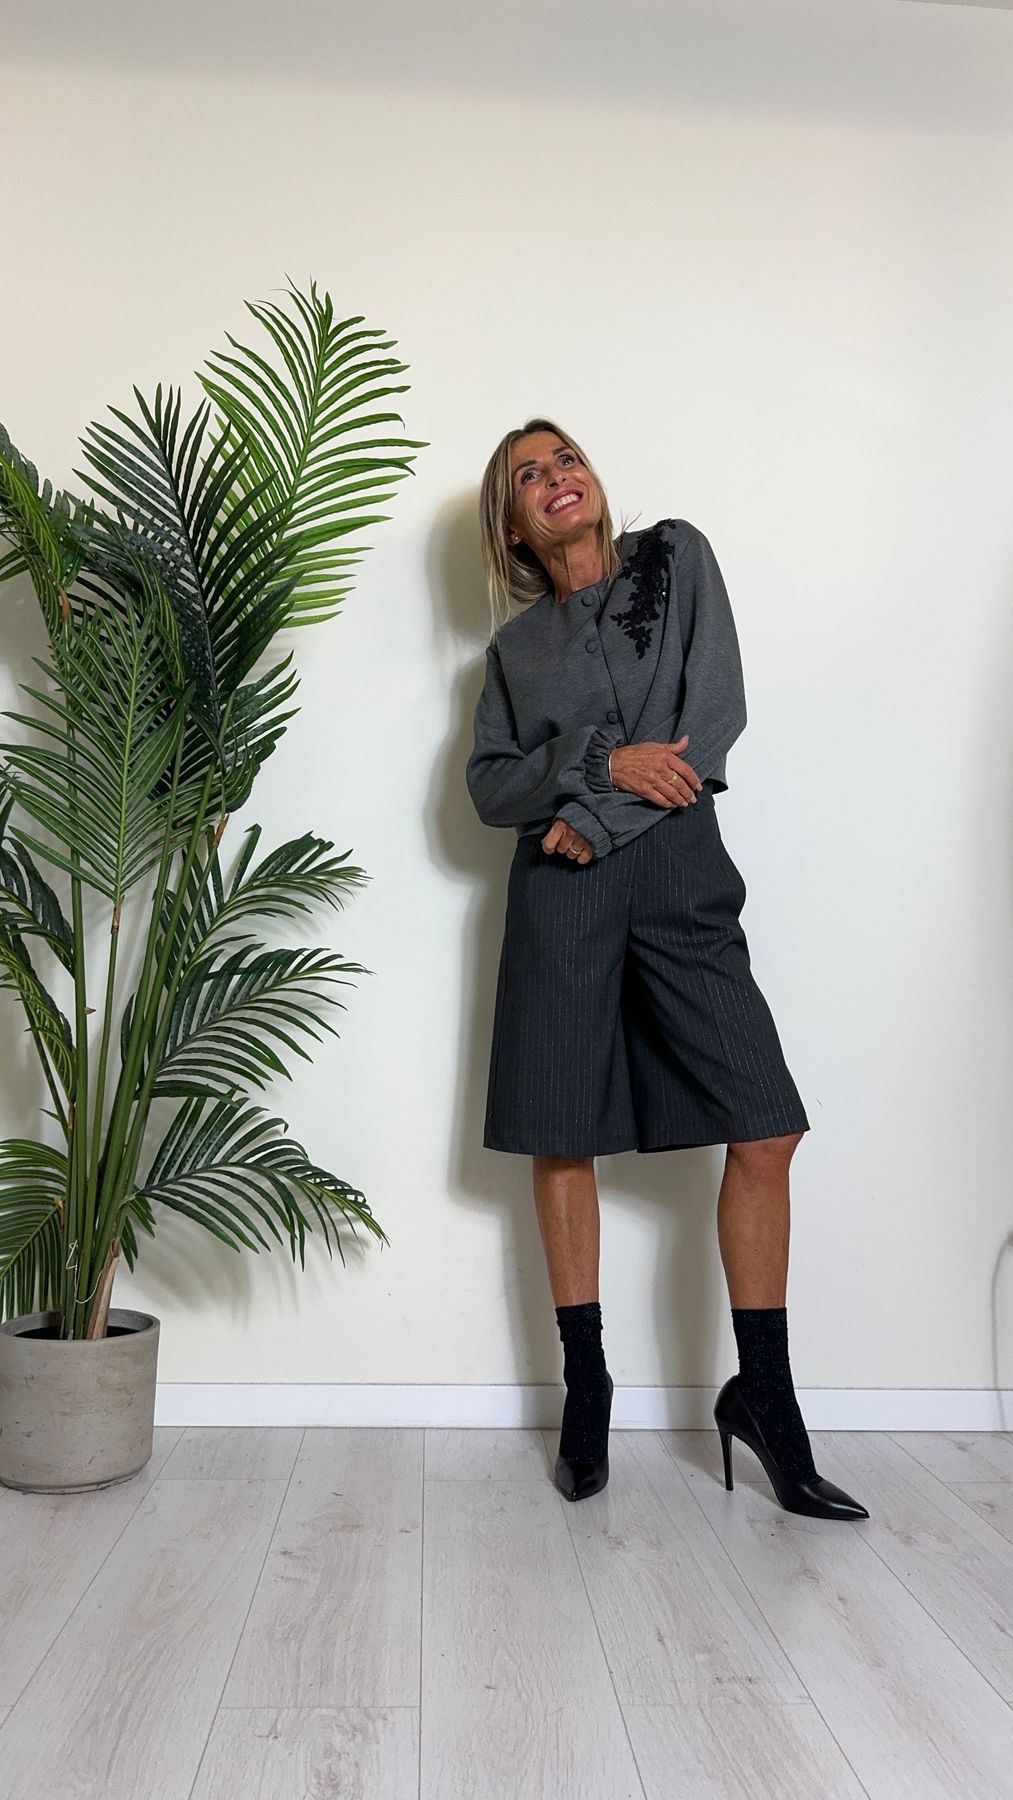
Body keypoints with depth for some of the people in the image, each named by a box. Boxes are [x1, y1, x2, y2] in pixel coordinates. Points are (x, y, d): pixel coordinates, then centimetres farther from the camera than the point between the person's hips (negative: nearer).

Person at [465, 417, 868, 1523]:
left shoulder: (676, 558, 11)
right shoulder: (516, 645, 15)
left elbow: (716, 710, -2)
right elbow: (487, 786, 5)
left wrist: (597, 821, -7)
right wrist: (601, 762, -12)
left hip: (681, 876, 0)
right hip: (560, 895, 1)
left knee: (764, 1129, -7)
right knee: (562, 1140, 2)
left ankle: (763, 1393, 7)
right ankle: (585, 1389, 16)